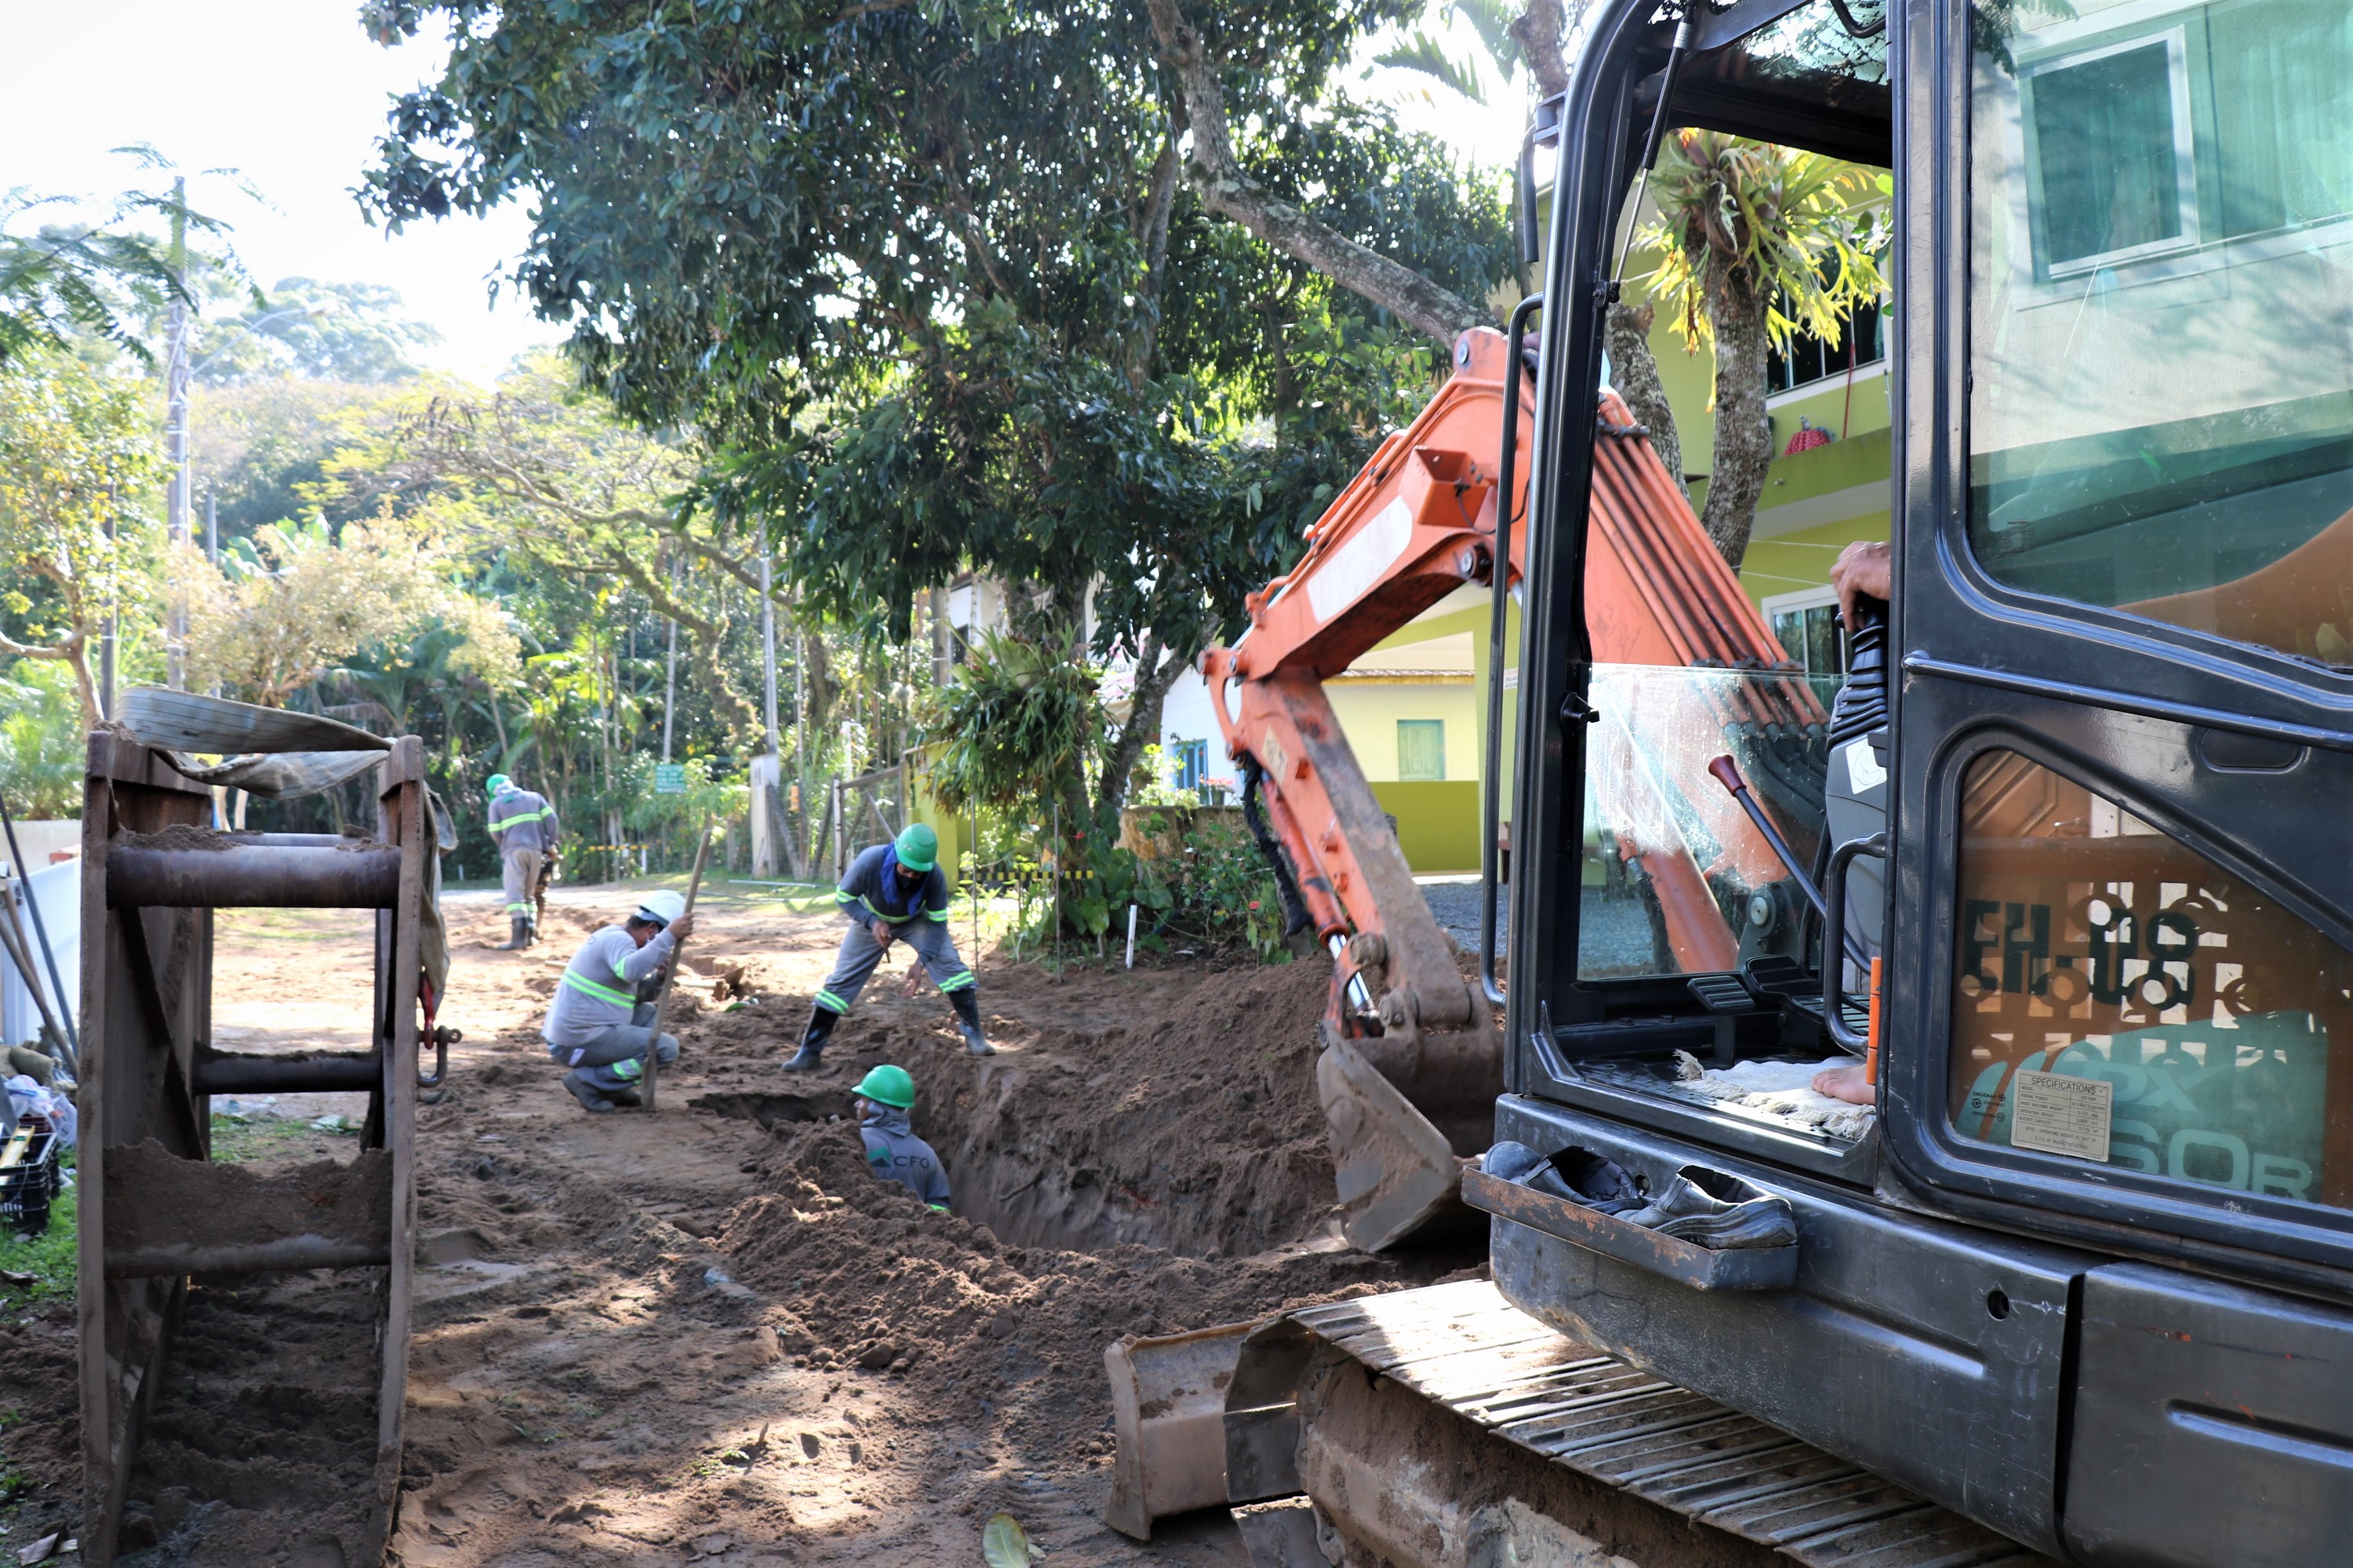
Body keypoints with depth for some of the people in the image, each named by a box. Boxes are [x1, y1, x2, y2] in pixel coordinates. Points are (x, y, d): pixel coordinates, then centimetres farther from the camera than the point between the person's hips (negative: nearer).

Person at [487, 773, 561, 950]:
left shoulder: (496, 803, 10)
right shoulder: (534, 797, 18)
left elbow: (495, 833, 3)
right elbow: (551, 818, 7)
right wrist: (551, 843, 11)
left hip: (514, 850, -3)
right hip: (536, 850, 4)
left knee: (515, 894, -7)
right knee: (529, 894, 13)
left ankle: (518, 937, -18)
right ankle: (530, 934, 6)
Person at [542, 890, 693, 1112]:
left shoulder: (615, 938, 18)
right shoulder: (619, 939, -13)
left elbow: (639, 995, 22)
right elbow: (630, 970, -37)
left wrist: (660, 977, 3)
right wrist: (670, 936, -37)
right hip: (579, 1043, -10)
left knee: (648, 1014, 25)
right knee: (667, 1049, -12)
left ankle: (609, 1087, 13)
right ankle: (588, 1082, -8)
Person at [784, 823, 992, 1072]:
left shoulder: (935, 876, -35)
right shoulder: (870, 862, -38)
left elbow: (938, 921, -22)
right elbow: (843, 897, -21)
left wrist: (923, 959, -36)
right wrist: (872, 922, -36)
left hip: (916, 920, 1)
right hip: (872, 920, 0)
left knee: (950, 964, -16)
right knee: (842, 979, -3)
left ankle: (974, 1033, -5)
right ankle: (810, 1051, 6)